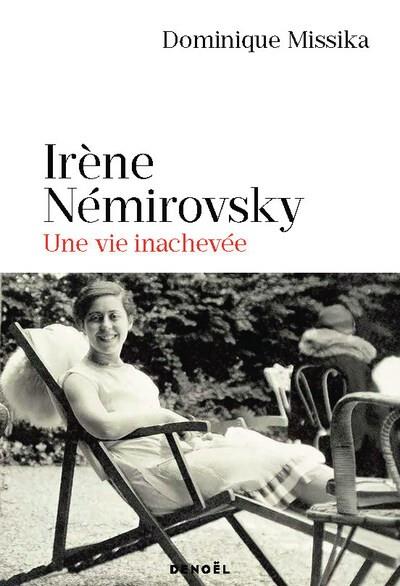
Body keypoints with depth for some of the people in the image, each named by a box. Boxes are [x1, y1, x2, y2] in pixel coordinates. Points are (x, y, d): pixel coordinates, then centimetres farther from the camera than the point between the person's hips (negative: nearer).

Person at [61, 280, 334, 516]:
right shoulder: (79, 378, -2)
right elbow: (105, 427, -22)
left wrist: (199, 437, 3)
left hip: (175, 455, 8)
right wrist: (162, 414, -13)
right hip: (150, 471, -8)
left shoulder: (137, 376, 25)